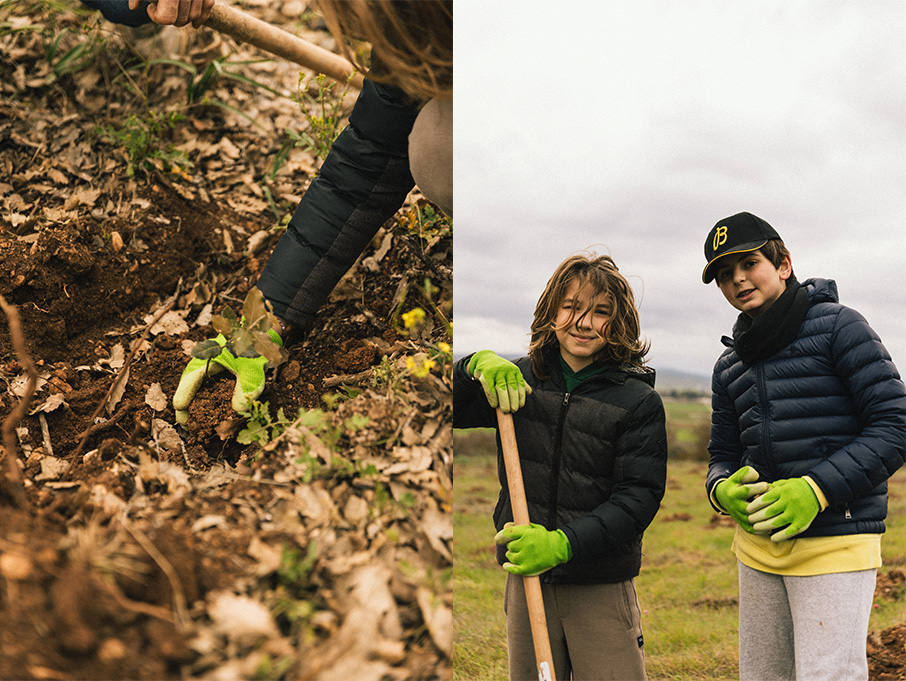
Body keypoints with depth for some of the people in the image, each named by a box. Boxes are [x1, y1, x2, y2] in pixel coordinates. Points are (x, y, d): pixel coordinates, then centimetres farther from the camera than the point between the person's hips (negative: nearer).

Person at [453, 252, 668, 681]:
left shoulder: (639, 401, -5)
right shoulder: (521, 380, 4)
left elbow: (639, 496, -11)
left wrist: (565, 543, -24)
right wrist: (477, 365, -14)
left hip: (602, 589, -2)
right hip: (525, 581, 3)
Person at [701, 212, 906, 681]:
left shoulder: (838, 326, -5)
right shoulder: (730, 365, 14)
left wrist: (817, 489, -22)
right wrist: (723, 492, -8)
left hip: (834, 544, -6)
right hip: (758, 546, 6)